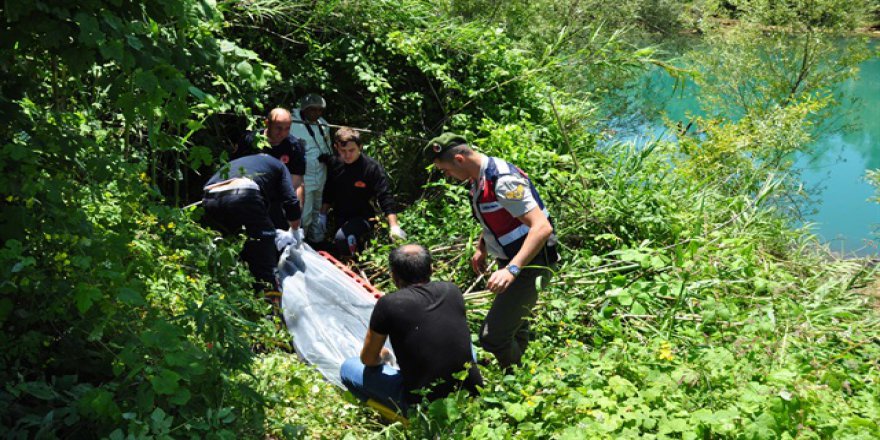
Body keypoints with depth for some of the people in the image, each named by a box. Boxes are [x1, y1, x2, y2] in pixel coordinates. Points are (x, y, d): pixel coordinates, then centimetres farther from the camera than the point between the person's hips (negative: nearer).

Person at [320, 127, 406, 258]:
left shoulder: (372, 167, -20)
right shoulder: (335, 165, -4)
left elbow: (385, 197, -22)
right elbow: (328, 192, 11)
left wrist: (394, 226, -28)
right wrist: (323, 214, 11)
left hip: (363, 217, -6)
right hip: (340, 217, 6)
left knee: (343, 237, -31)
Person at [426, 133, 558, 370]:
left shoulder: (503, 180, -26)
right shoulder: (479, 179, 5)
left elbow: (542, 227, -34)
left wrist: (512, 269, -41)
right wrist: (481, 248, 13)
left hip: (529, 265, -10)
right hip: (510, 262, 10)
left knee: (492, 336, -14)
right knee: (515, 332, 23)